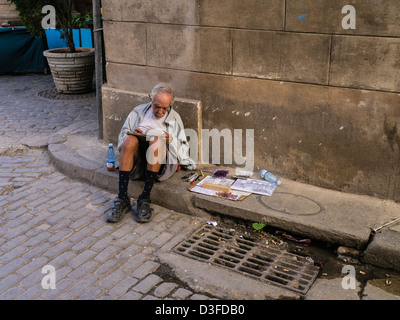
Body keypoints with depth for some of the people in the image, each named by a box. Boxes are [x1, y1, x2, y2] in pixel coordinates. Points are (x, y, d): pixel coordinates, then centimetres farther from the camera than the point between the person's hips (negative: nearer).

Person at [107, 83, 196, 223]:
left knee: (156, 140, -34)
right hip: (137, 161, 1)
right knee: (130, 140, -32)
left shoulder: (174, 118, 17)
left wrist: (170, 140, -7)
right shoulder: (138, 112, 19)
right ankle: (122, 199, -34)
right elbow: (123, 135, 17)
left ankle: (144, 199, -32)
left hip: (160, 164, -1)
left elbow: (183, 148, 14)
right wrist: (134, 134, -5)